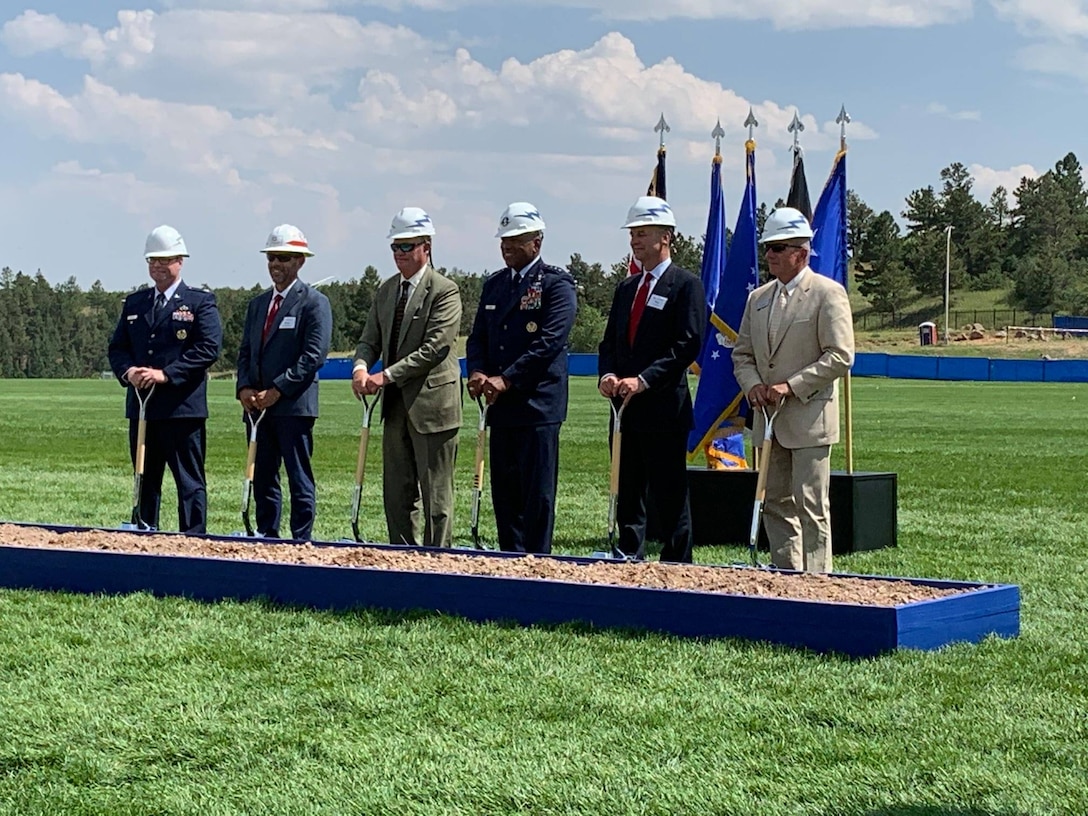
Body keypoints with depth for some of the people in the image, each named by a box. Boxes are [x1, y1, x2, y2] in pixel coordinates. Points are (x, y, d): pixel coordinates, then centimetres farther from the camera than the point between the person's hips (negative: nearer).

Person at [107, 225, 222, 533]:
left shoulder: (200, 302, 1)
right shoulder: (134, 303, 17)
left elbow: (209, 347, -11)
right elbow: (117, 347, 15)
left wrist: (166, 374, -18)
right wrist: (128, 372, -8)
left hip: (183, 407, -5)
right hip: (141, 406, 5)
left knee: (190, 482, -3)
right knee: (145, 481, 11)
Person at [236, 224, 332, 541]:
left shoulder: (314, 302, -4)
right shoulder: (258, 304, 19)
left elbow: (313, 356, -12)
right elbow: (245, 352, 18)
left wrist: (277, 391, -15)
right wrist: (244, 388, -1)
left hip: (294, 405, -7)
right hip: (257, 406, 7)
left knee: (300, 480, -3)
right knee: (262, 479, 9)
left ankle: (301, 542, -1)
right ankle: (266, 541, 15)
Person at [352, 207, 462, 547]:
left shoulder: (444, 291, -10)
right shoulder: (386, 290, 14)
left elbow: (434, 347, -17)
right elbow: (370, 339, 13)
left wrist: (387, 376, -20)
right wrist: (361, 368, -10)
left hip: (431, 404, -7)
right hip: (396, 404, 7)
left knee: (435, 493, -2)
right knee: (397, 491, 11)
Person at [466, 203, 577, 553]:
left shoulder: (557, 284, -4)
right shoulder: (493, 285, 17)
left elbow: (550, 343, -14)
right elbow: (477, 337, 15)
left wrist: (506, 380, -19)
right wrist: (477, 373, -6)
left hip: (538, 404, -7)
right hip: (501, 407, 7)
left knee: (537, 494, -4)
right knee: (504, 492, 8)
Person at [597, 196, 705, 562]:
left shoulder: (686, 285, -4)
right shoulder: (626, 289, 19)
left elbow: (688, 345, -14)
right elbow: (609, 343, 19)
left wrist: (643, 380, -20)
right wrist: (608, 375, -3)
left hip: (665, 408, -7)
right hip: (626, 409, 7)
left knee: (670, 498, -3)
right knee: (627, 496, 10)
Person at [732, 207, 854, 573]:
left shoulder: (828, 293, -6)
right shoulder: (758, 298, 14)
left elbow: (840, 356, -13)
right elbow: (742, 354, 18)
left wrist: (791, 386, -17)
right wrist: (753, 385, -4)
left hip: (809, 418, -7)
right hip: (768, 418, 7)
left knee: (810, 504, -7)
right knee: (775, 502, 10)